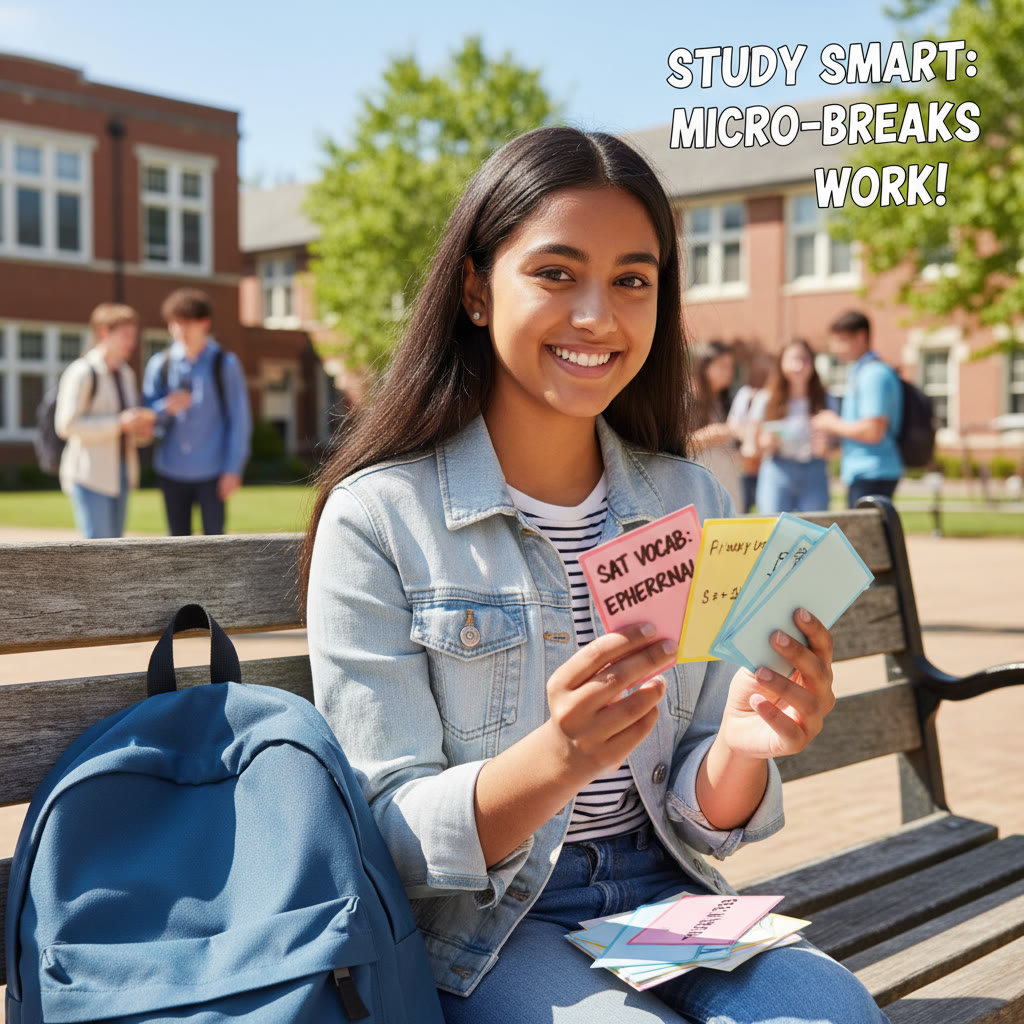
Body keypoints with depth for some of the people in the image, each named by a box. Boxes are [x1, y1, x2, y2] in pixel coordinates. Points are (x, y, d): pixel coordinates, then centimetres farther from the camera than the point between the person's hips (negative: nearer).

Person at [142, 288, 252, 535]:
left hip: (211, 472, -3)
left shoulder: (224, 364, 1)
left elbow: (239, 420, 0)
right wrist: (166, 408, -13)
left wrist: (233, 469, -6)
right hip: (171, 471, 3)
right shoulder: (160, 365, 8)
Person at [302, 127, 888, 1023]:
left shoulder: (696, 506, 3)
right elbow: (390, 838, -12)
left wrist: (739, 748, -20)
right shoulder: (376, 519, -10)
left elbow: (697, 826, 4)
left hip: (659, 894, 4)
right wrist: (553, 759, -31)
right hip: (480, 930, -3)